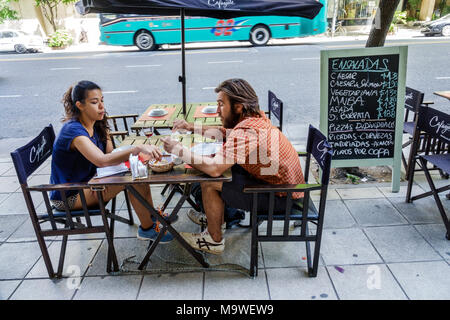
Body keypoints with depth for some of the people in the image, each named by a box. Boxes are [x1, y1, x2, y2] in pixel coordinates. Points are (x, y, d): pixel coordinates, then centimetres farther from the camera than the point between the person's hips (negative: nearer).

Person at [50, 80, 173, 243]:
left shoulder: (97, 124, 0)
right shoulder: (74, 130, -27)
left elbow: (110, 155, -6)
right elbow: (102, 160, -43)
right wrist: (138, 148, -51)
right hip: (68, 197, -8)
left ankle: (153, 216, 8)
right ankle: (147, 229, -6)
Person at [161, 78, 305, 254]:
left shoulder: (246, 133, -29)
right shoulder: (255, 117, 1)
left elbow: (214, 168, -35)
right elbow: (224, 133, 17)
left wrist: (178, 149, -23)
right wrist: (192, 128, 8)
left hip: (282, 197, -9)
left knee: (209, 184, -13)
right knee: (223, 167, 13)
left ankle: (214, 241, 8)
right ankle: (215, 218, 28)